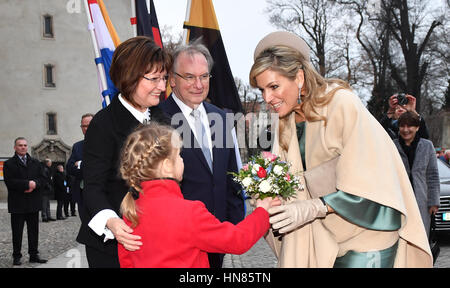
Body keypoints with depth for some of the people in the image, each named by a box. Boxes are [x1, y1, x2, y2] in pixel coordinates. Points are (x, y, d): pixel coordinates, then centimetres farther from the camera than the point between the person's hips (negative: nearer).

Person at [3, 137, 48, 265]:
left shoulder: (36, 163, 14)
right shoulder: (9, 164, 1)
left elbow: (42, 179, 6)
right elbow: (9, 182, -12)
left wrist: (34, 184, -15)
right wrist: (27, 184, -17)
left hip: (33, 203, 4)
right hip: (17, 204, -3)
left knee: (33, 230, 7)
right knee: (17, 232, 3)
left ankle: (34, 255, 15)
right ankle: (17, 256, 13)